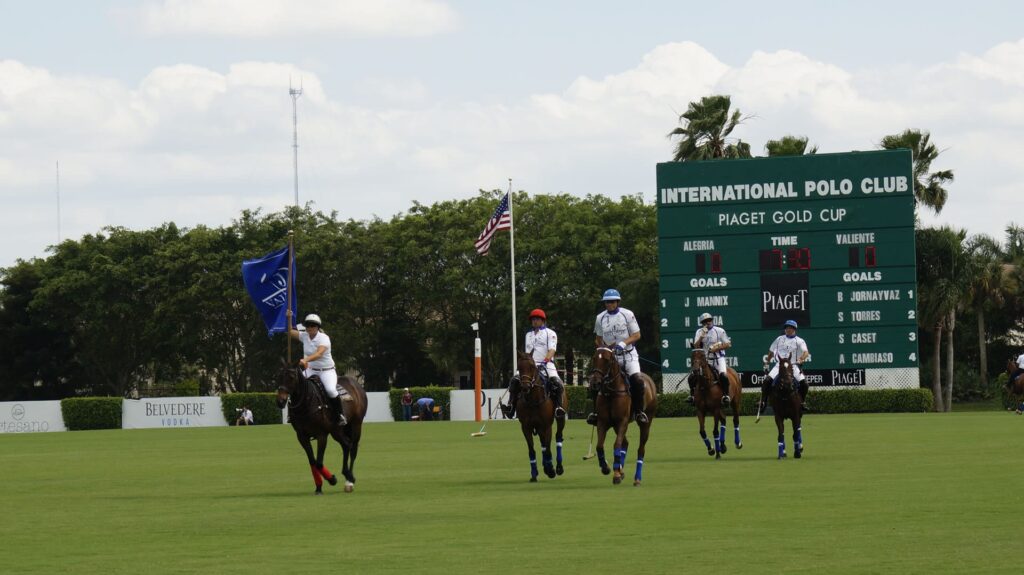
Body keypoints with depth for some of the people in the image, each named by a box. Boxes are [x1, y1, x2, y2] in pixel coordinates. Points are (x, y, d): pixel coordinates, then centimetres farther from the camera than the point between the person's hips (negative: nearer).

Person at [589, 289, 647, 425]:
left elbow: (637, 335, -3)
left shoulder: (627, 314, -3)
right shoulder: (600, 318, 6)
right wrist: (602, 347, -5)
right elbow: (598, 339, 16)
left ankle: (639, 411, -12)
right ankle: (596, 411, 3)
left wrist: (624, 343, -19)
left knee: (637, 379, -25)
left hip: (627, 354, -3)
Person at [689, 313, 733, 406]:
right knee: (692, 377, -8)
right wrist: (701, 337, -16)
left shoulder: (719, 331, -1)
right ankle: (692, 394, 8)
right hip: (705, 359, 3)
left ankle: (725, 395, -19)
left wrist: (717, 348, -15)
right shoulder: (700, 332, 8)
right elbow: (696, 346, -1)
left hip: (718, 358, -3)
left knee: (723, 375, -29)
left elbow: (728, 344, -2)